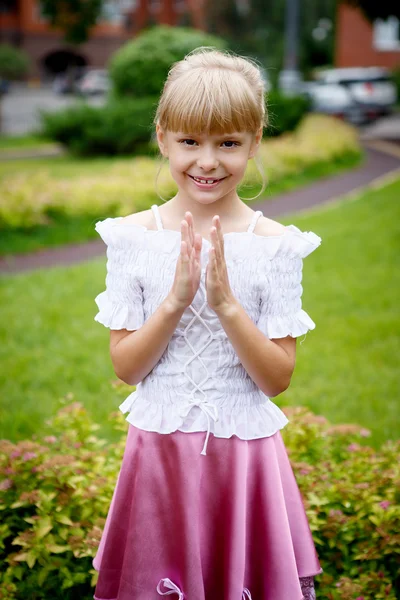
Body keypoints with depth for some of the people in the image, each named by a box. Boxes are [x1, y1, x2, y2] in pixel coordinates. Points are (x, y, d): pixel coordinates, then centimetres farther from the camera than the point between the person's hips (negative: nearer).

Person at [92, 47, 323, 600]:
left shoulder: (276, 244, -7)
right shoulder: (133, 237, -4)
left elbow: (278, 378, -8)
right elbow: (125, 367, -5)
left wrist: (226, 303, -21)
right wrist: (175, 301, -19)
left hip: (245, 449, -1)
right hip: (160, 446, 1)